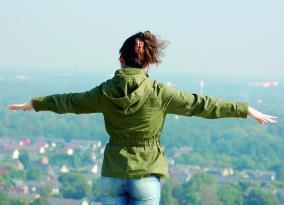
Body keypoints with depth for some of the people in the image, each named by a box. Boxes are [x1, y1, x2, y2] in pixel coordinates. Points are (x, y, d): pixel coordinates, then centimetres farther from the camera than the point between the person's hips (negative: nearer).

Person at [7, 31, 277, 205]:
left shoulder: (105, 92, -1)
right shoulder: (158, 93, -10)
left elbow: (69, 101, 14)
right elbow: (200, 104, -7)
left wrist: (35, 104, 32)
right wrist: (247, 110, 0)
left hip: (112, 176, 2)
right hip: (146, 177, -2)